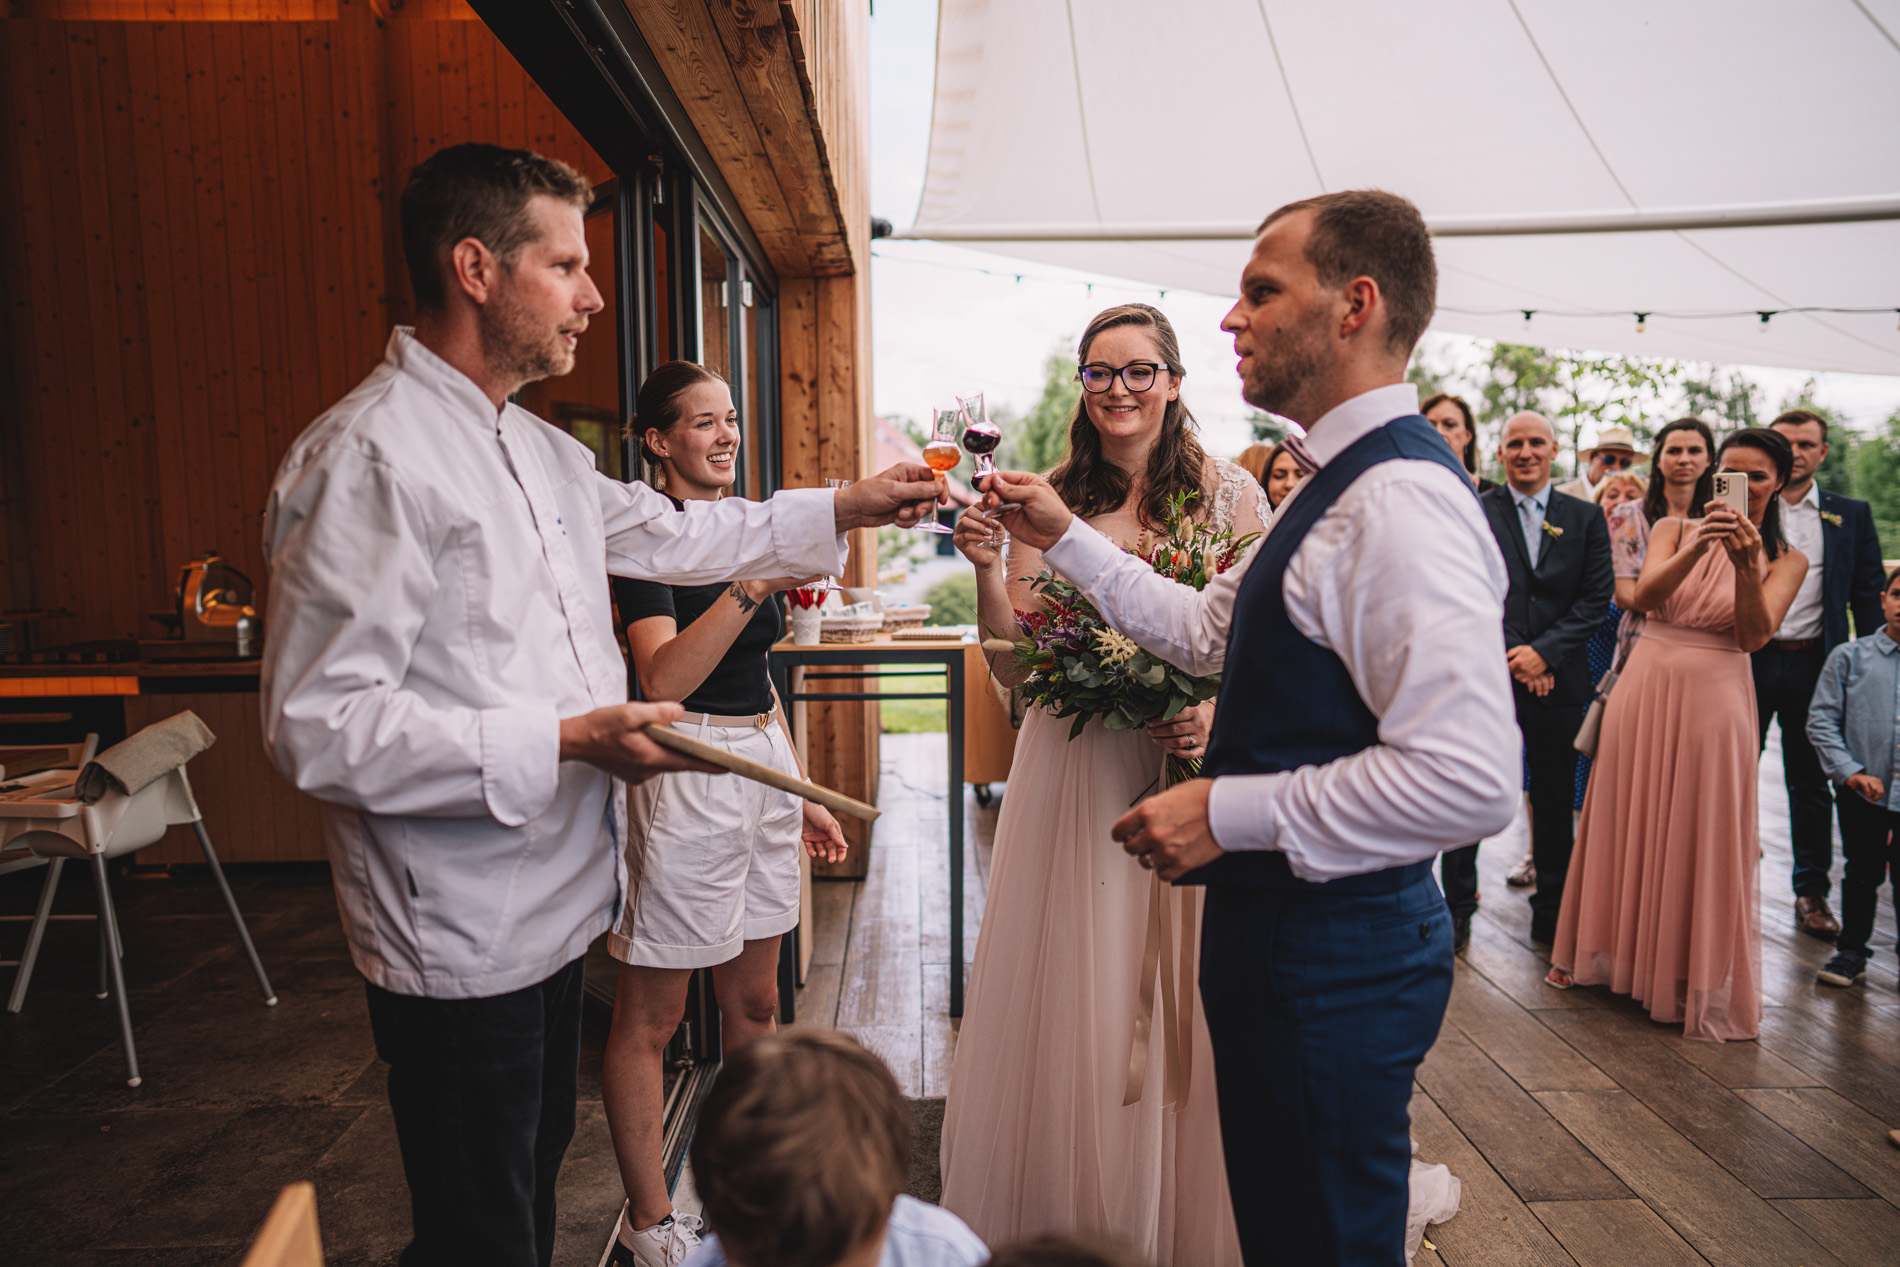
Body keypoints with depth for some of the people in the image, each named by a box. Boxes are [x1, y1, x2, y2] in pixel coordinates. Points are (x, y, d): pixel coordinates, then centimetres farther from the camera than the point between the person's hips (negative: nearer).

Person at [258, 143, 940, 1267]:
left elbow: (673, 536, 21)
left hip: (552, 906, 9)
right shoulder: (369, 455, -21)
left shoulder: (542, 451, 9)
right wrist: (566, 742, -26)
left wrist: (846, 508, 17)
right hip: (463, 935, -9)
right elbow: (319, 725, -24)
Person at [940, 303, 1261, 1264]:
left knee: (1189, 997, 8)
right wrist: (986, 568, -13)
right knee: (1073, 1000, 9)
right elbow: (1015, 668, 1)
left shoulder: (1229, 493, 1)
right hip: (1076, 777, 2)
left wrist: (1221, 714, -17)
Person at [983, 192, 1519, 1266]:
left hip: (1336, 953, -10)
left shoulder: (1400, 500, -23)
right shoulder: (1345, 485, 12)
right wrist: (1065, 538, 14)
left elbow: (1469, 778, -30)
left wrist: (1230, 812, -22)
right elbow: (1209, 631, 19)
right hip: (1282, 929, 10)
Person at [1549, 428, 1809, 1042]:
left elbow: (1754, 635, -12)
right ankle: (1611, 952, 30)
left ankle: (1698, 980, 19)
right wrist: (1700, 547, -27)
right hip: (1646, 687, 2)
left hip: (1715, 699, -1)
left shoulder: (1786, 560, 4)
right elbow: (1644, 597, -12)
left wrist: (1747, 565, -26)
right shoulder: (1674, 529, 5)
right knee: (1627, 827, 11)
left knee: (1703, 839, 2)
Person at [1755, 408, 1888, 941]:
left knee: (1810, 782, 10)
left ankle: (1812, 893, 21)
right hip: (1748, 657, -1)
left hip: (1814, 662, 1)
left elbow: (1869, 594, 6)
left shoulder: (1852, 515, 7)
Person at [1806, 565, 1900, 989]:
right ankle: (1851, 952, 25)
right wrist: (1851, 772, -10)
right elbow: (1821, 720, -1)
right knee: (1862, 873, 11)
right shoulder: (1850, 657, 0)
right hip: (1862, 794, 0)